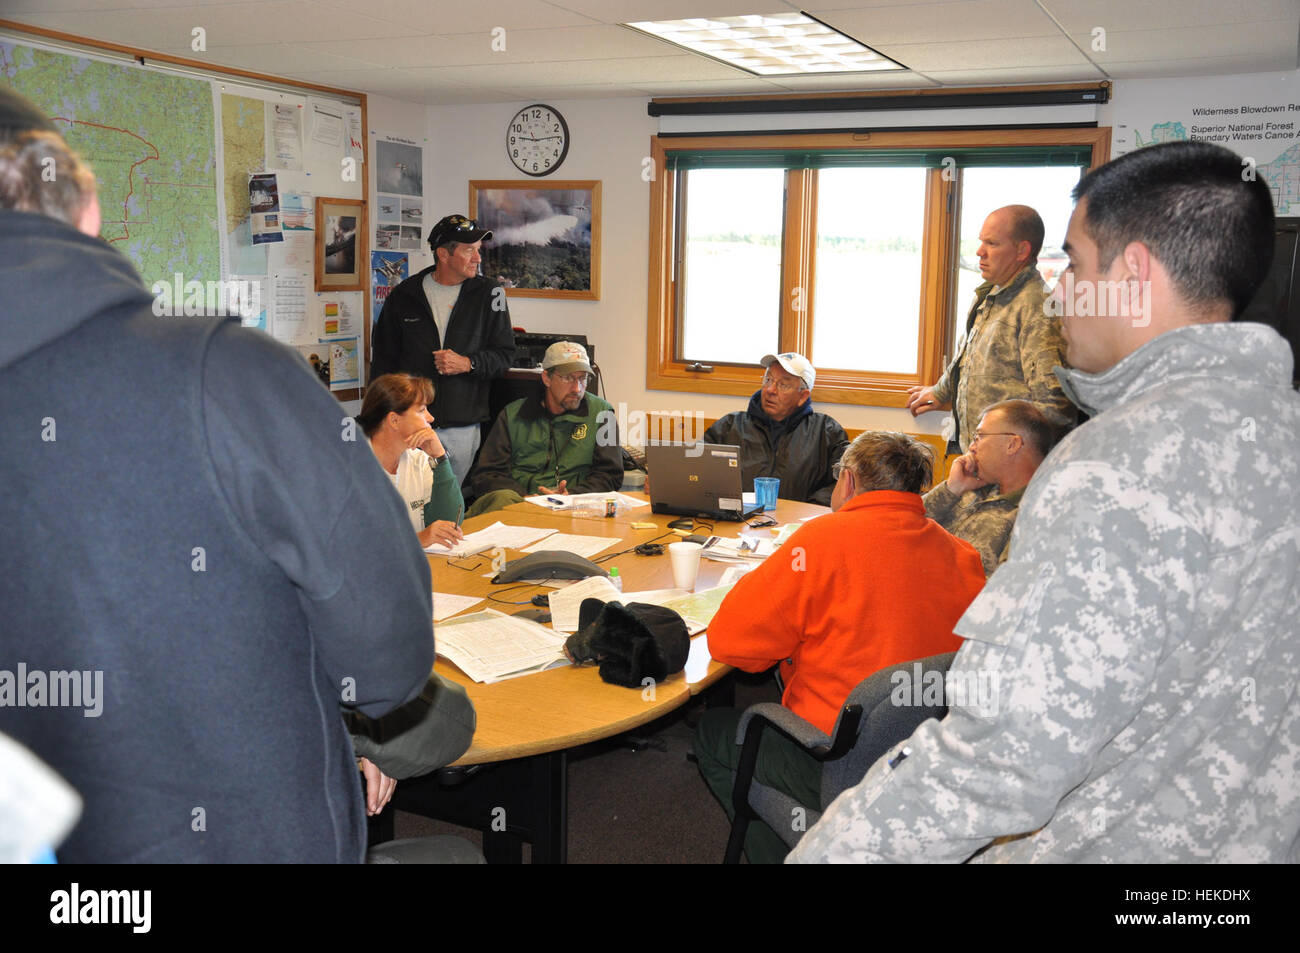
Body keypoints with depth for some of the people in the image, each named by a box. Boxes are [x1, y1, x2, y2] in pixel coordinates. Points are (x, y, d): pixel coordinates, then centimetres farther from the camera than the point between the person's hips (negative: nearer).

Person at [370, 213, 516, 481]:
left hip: (463, 428, 0)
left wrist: (468, 363, -13)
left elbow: (505, 354, 6)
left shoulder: (489, 294, 4)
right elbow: (383, 359, 11)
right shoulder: (403, 296, 5)